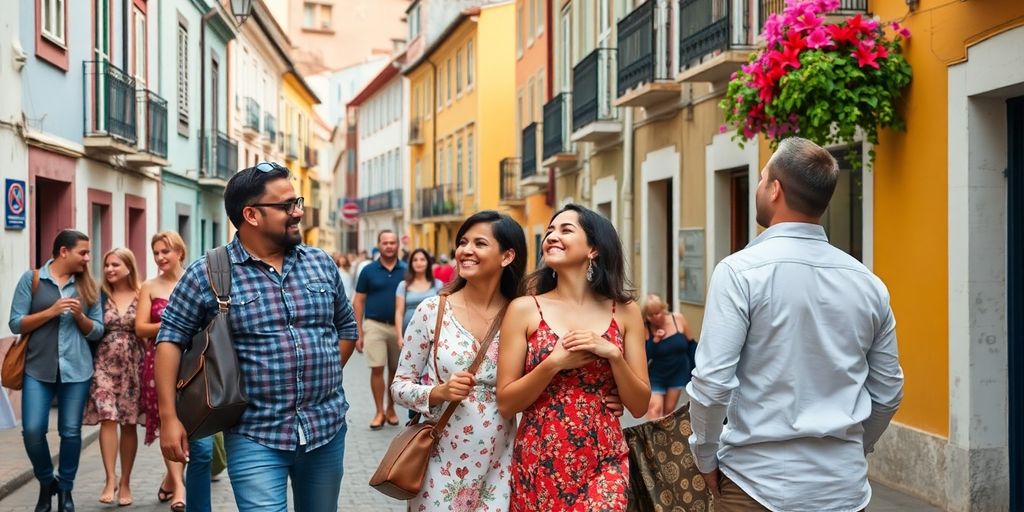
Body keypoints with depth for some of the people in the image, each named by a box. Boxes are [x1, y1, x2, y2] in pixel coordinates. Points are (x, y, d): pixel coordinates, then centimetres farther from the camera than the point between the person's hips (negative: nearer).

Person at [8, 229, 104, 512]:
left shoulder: (87, 286, 8)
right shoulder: (31, 279, 1)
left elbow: (98, 332, 9)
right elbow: (16, 324, -3)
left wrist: (80, 316, -10)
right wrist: (51, 311, -14)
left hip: (76, 369, 2)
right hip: (38, 368, -1)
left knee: (71, 431, 3)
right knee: (32, 430, -7)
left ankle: (65, 489, 20)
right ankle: (46, 482, 18)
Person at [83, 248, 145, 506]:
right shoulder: (100, 295, 6)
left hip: (132, 364, -1)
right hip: (105, 363, 1)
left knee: (129, 423, 3)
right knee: (108, 418, -12)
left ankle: (125, 482, 12)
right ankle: (110, 479, -8)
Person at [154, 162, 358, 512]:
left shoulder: (322, 264, 6)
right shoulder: (206, 274, -6)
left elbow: (346, 327, 17)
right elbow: (171, 339, -3)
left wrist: (325, 374, 5)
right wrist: (169, 417, -8)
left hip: (328, 427, 4)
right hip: (255, 435, -4)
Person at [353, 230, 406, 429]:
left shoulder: (406, 270, 3)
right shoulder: (369, 270, 1)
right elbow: (359, 301, 3)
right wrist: (359, 332, -2)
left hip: (399, 326, 1)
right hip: (375, 325, -1)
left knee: (395, 370, 9)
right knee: (377, 369, -4)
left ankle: (391, 408, 23)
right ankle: (379, 412, 6)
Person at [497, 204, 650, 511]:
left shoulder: (624, 311, 2)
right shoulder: (524, 309, -2)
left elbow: (639, 406, 3)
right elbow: (506, 404, -3)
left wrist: (613, 355, -11)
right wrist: (553, 363, -15)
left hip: (605, 464, 0)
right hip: (539, 463, 0)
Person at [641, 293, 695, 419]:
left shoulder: (678, 319, -10)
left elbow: (690, 345, 2)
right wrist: (654, 340, -27)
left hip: (678, 374, 2)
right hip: (656, 377, -2)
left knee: (668, 412, 8)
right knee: (654, 409, -15)